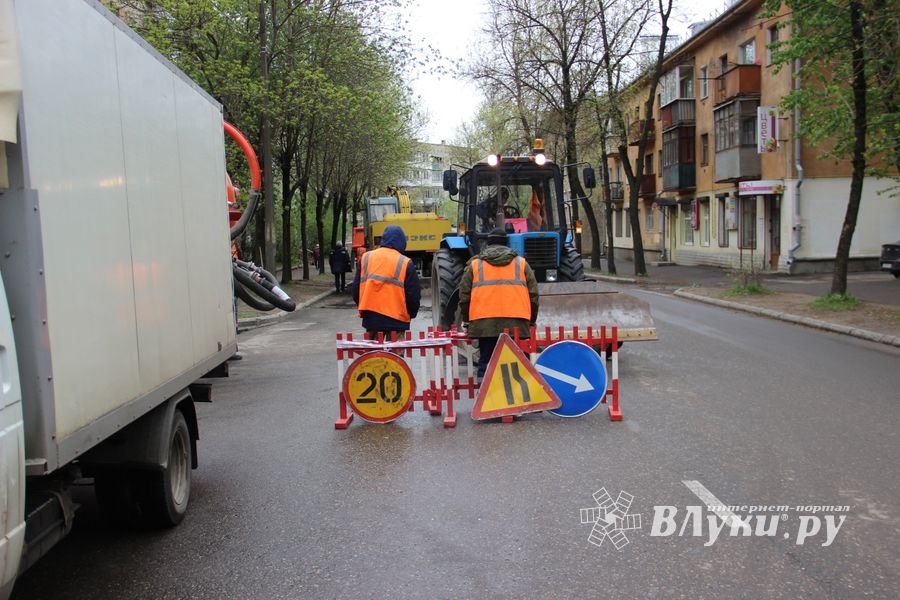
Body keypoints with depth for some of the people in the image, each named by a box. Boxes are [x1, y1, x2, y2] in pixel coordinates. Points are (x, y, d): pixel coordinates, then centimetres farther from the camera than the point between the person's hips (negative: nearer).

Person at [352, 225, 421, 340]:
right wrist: (411, 314, 15)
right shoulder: (405, 263, -6)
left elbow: (355, 289, 7)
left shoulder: (366, 258, 4)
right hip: (396, 319, -3)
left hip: (370, 318, 3)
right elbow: (414, 296, -3)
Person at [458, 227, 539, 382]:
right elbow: (533, 294, 12)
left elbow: (464, 295, 10)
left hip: (485, 324, 0)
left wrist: (466, 319, 21)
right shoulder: (521, 263, 13)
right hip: (515, 323, 0)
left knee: (485, 362, 7)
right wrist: (531, 320, 20)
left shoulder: (475, 264, 12)